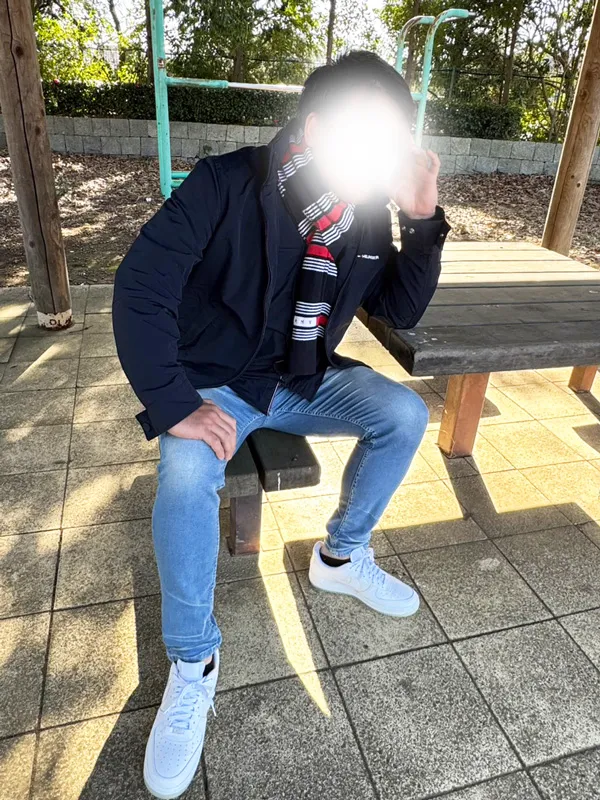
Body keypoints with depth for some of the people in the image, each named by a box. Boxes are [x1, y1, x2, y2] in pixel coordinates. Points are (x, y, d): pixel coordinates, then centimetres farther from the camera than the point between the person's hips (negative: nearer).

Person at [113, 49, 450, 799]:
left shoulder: (366, 213, -3)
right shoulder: (224, 184, -19)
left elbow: (402, 311, 1)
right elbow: (140, 293, -22)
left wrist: (423, 220, -13)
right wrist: (175, 406, -29)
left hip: (305, 381, 5)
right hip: (216, 384, -4)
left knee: (405, 415, -14)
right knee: (186, 476, -32)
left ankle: (339, 555, 9)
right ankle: (193, 662, -8)